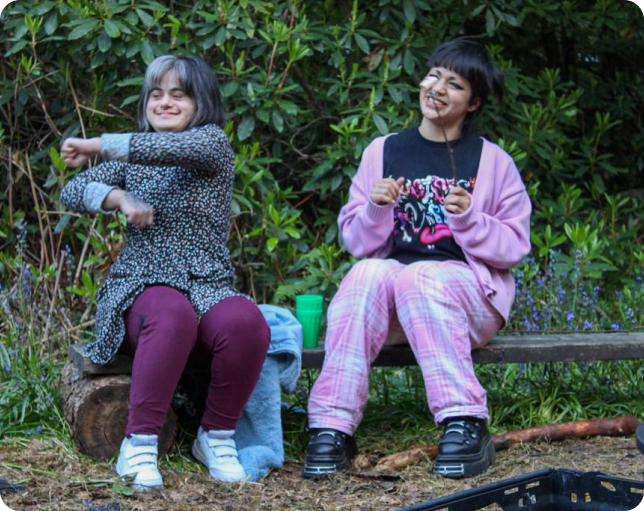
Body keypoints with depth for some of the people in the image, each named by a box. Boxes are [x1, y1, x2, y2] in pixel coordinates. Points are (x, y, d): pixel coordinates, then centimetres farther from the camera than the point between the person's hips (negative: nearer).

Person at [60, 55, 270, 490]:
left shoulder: (213, 143, 6)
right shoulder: (132, 161, 20)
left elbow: (173, 148, -16)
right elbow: (73, 192, 14)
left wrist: (97, 144, -9)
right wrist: (120, 198, -6)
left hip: (208, 288, 0)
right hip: (143, 287, 1)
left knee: (246, 322, -35)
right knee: (172, 316, -38)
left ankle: (217, 435, -14)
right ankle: (140, 445, -33)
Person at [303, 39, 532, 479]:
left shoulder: (493, 162, 8)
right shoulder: (383, 152, 13)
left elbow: (515, 246, 3)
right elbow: (357, 243, 12)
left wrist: (468, 219, -14)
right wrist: (375, 209, -9)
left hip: (471, 285, -2)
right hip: (391, 273, 2)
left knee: (418, 278, -35)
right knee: (368, 274, -32)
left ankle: (465, 425, -40)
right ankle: (332, 427, -38)